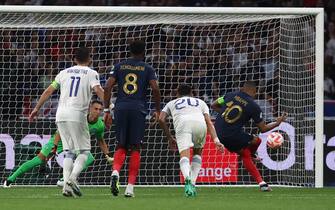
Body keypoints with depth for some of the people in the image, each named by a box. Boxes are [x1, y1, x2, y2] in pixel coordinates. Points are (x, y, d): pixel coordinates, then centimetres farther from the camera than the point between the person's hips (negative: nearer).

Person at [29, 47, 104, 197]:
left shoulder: (65, 72, 18)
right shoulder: (91, 73, 6)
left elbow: (49, 91, 16)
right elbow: (98, 90, -11)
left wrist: (37, 108, 21)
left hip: (61, 115, 4)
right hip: (77, 114, -4)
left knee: (68, 151, 12)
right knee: (84, 151, 3)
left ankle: (66, 185, -1)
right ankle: (72, 178, -20)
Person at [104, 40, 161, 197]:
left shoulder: (119, 66, 13)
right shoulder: (147, 69, 8)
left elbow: (108, 87, 3)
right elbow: (155, 89, -4)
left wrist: (106, 110, 6)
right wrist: (157, 110, 8)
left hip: (121, 108, 2)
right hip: (138, 109, -2)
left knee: (121, 145, 11)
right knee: (135, 148, 4)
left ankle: (115, 172, -19)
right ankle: (130, 187, -2)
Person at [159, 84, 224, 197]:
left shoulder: (172, 103, 37)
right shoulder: (200, 102, 37)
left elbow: (161, 119, 20)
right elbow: (209, 122, 21)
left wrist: (170, 138, 29)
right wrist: (216, 140, 11)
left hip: (182, 123, -2)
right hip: (200, 123, 2)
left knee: (184, 155, -13)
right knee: (197, 153, 24)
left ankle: (187, 178, -44)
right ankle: (192, 183, 9)